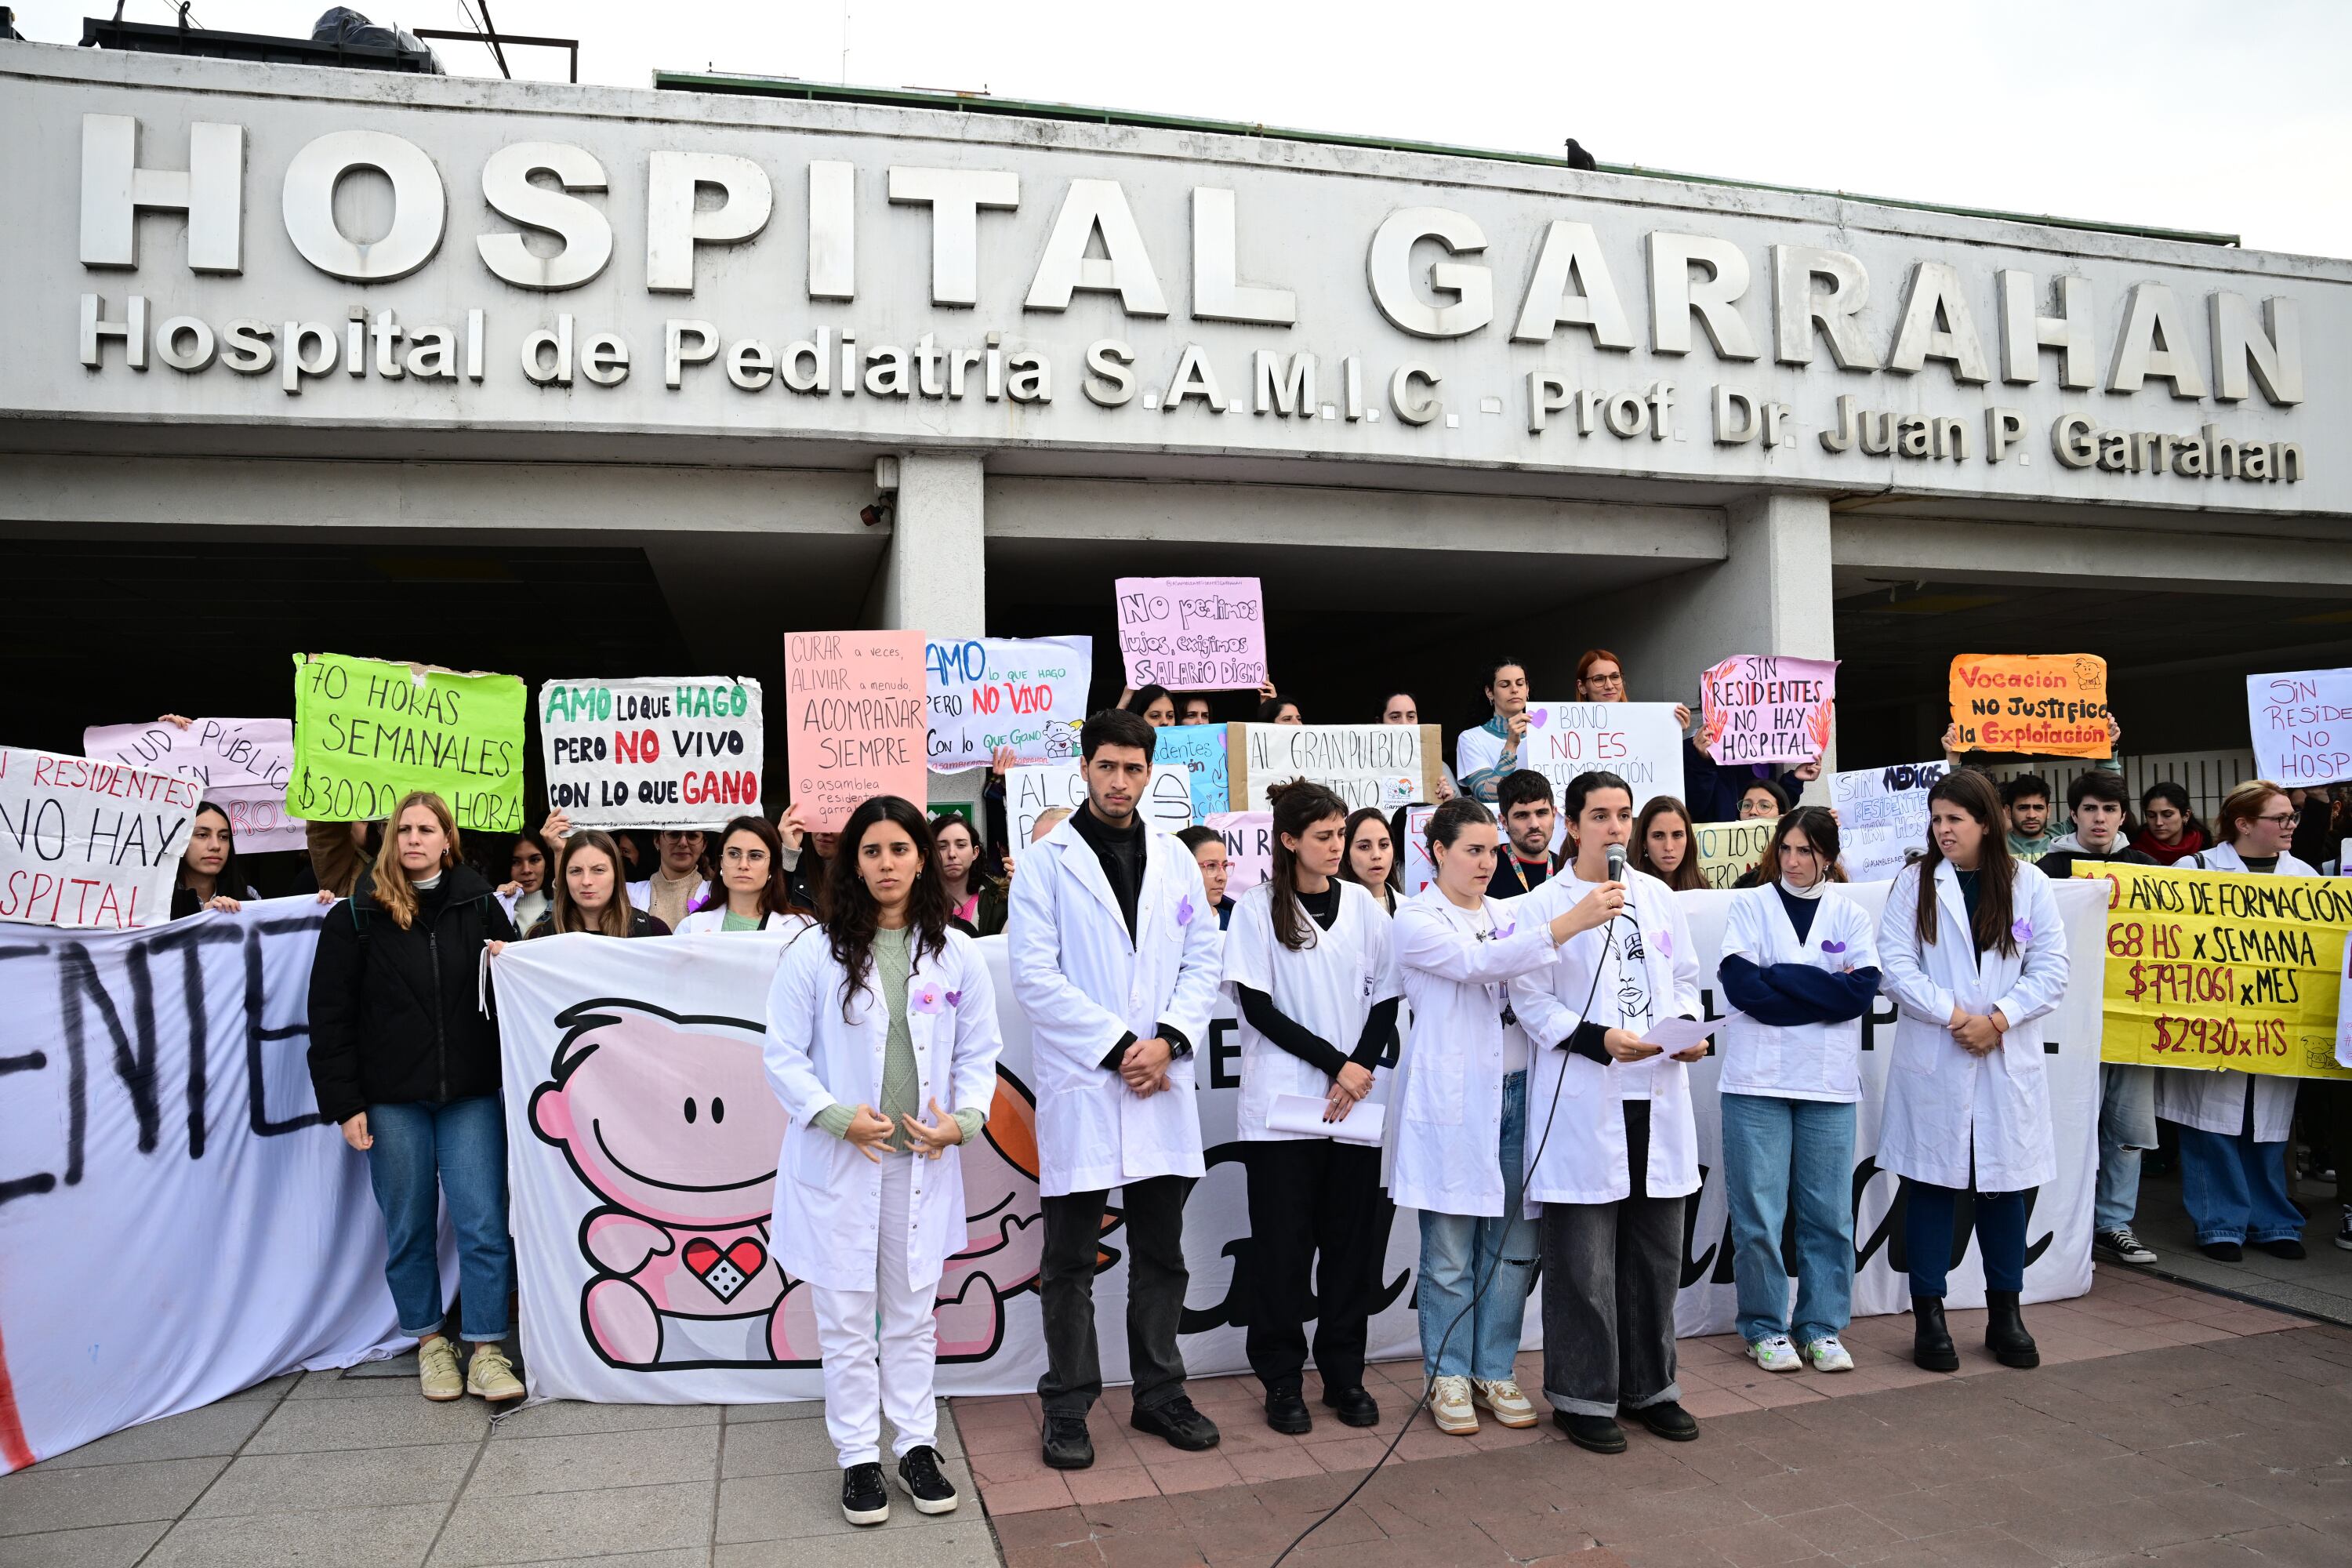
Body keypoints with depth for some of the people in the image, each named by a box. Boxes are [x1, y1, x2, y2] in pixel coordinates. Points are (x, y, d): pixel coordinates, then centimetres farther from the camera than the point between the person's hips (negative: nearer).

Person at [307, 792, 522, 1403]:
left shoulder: (479, 903, 4)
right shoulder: (358, 914, -1)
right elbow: (330, 1016, -1)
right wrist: (343, 1103, -5)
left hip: (471, 1093, 1)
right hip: (392, 1098, 0)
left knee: (484, 1222, -3)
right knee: (409, 1228, 10)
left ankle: (487, 1350, 6)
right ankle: (429, 1341, 26)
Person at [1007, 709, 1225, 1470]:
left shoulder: (1175, 860, 10)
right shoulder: (1047, 862, -3)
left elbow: (1203, 961, 8)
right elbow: (1036, 977, -9)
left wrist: (1168, 1040, -8)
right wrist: (1118, 1048, -13)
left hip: (1162, 1086, 4)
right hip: (1080, 1089, -3)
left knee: (1161, 1252, 13)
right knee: (1070, 1262, 7)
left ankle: (1160, 1394, 28)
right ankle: (1067, 1408, 20)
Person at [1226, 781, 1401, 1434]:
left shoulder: (1362, 905, 9)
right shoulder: (1257, 909, -1)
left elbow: (1386, 998, 8)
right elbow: (1256, 1005, -6)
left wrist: (1362, 1068, -8)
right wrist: (1334, 1062, -11)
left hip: (1357, 1106, 3)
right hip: (1282, 1104, -3)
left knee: (1354, 1242, 7)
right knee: (1283, 1246, 2)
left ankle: (1344, 1374, 20)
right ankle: (1282, 1381, 14)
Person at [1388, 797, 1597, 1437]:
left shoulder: (1507, 914, 15)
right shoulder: (1416, 920, -3)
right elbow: (1475, 964, -21)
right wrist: (1567, 924, -29)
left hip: (1515, 1091, 5)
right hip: (1452, 1099, -5)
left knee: (1514, 1245, 8)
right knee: (1450, 1252, 1)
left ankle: (1495, 1371, 23)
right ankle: (1448, 1377, 16)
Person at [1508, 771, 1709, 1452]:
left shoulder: (1659, 897, 11)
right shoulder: (1541, 906, -5)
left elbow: (1684, 979, 17)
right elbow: (1530, 999, -8)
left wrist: (1689, 1028, -2)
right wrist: (1600, 1040, -19)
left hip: (1658, 1098, 5)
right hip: (1583, 1106, -5)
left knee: (1656, 1255, 14)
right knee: (1584, 1263, 1)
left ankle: (1649, 1386, 29)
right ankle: (1583, 1396, 16)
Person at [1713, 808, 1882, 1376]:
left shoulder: (1851, 914, 9)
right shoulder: (1749, 906, 5)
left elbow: (1863, 989, -7)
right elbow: (1742, 984, -9)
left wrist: (1778, 979, -10)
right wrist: (1822, 989, -9)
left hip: (1829, 1082, 2)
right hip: (1758, 1079, -1)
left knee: (1829, 1213, 6)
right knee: (1758, 1215, 1)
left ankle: (1822, 1327, 20)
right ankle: (1765, 1328, 15)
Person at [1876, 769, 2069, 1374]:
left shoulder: (2029, 884, 3)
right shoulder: (1914, 883, 1)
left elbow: (2051, 969, -1)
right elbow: (1895, 964, -6)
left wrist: (1998, 1018, -12)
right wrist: (1953, 1015, -15)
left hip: (2009, 1060, 1)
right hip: (1933, 1062, -1)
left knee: (2007, 1185, 10)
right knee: (1931, 1183, 3)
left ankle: (2005, 1314, 25)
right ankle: (1929, 1317, 13)